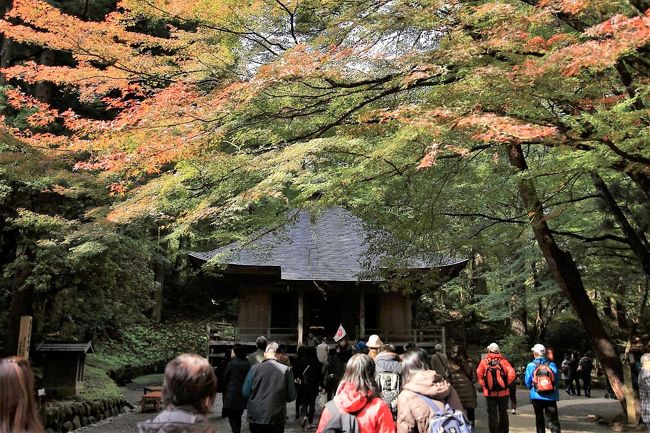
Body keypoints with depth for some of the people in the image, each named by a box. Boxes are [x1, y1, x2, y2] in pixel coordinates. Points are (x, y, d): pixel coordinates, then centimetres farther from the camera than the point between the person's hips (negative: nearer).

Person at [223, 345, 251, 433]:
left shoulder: (231, 364, -12)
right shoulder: (248, 364, 1)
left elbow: (226, 379, -2)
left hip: (233, 395, -5)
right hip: (244, 396, 5)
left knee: (232, 417, 2)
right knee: (238, 417, 18)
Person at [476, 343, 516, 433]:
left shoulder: (484, 361, -5)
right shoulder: (503, 361, -5)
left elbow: (479, 374, -10)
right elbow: (512, 374, -12)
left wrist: (483, 385, 1)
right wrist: (506, 383, 0)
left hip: (490, 393, -1)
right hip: (503, 392, 1)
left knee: (492, 414, 6)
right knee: (503, 413, 17)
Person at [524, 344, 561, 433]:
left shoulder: (531, 366, -6)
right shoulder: (552, 365, -4)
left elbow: (528, 383, -1)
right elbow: (556, 381, 2)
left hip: (537, 396, 0)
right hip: (551, 397, 0)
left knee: (539, 419, 16)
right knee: (553, 420, -1)